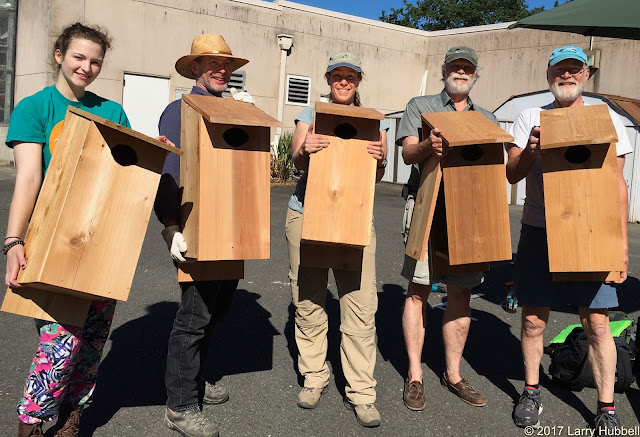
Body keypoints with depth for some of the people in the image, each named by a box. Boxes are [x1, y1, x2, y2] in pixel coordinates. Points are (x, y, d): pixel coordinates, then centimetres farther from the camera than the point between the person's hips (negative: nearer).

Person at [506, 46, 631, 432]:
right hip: (538, 231, 1)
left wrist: (621, 240, 1)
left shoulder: (607, 119, 7)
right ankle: (531, 392, 25)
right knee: (533, 319, 6)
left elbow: (618, 183, 7)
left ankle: (607, 407, 16)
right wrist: (531, 150, -19)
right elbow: (512, 174, 3)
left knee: (597, 322, 0)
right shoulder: (531, 118, 8)